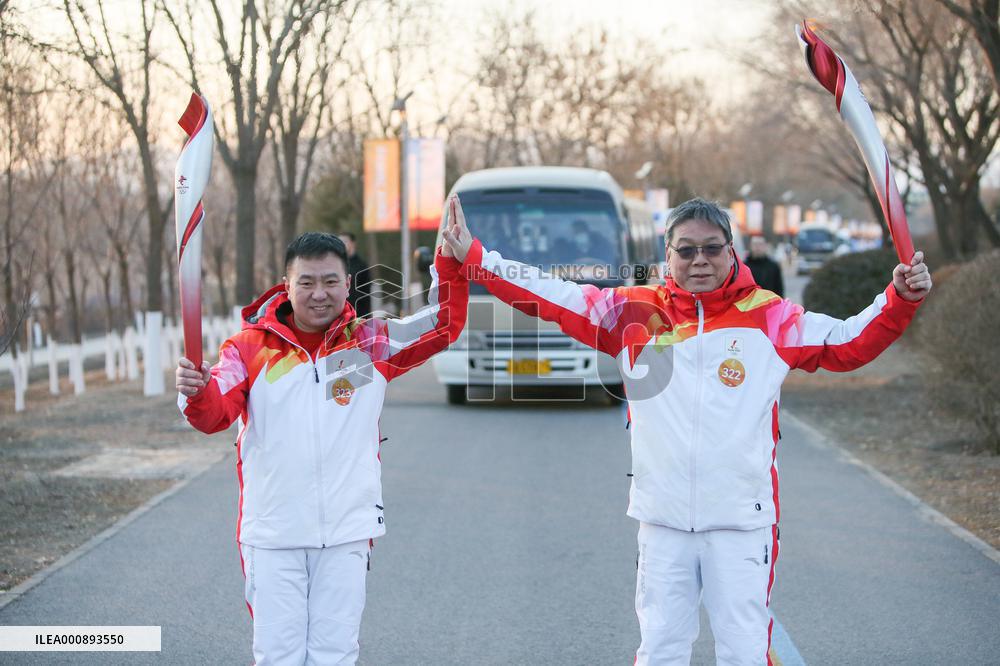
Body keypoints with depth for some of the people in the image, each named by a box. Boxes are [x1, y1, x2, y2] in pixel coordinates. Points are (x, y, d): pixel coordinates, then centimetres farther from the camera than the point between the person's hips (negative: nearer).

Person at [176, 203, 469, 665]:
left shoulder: (370, 344, 3)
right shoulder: (250, 346, -1)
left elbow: (445, 324, 1)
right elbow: (215, 416, -10)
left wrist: (450, 260, -13)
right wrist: (196, 392, -33)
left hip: (346, 532, 1)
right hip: (272, 533, -1)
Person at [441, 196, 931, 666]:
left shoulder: (769, 317, 3)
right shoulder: (634, 313, 5)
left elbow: (850, 342, 6)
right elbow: (550, 297, 6)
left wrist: (900, 299, -7)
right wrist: (473, 258, 2)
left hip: (743, 520, -1)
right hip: (663, 521, 1)